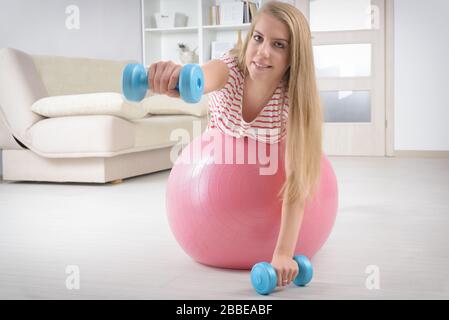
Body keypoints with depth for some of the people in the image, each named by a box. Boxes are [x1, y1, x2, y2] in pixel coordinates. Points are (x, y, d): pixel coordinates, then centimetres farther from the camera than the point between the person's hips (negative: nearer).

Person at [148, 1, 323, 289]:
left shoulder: (294, 98, -42)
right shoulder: (229, 68, -42)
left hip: (271, 153, 0)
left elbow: (298, 179, -45)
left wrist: (284, 252, -53)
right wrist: (175, 74, -91)